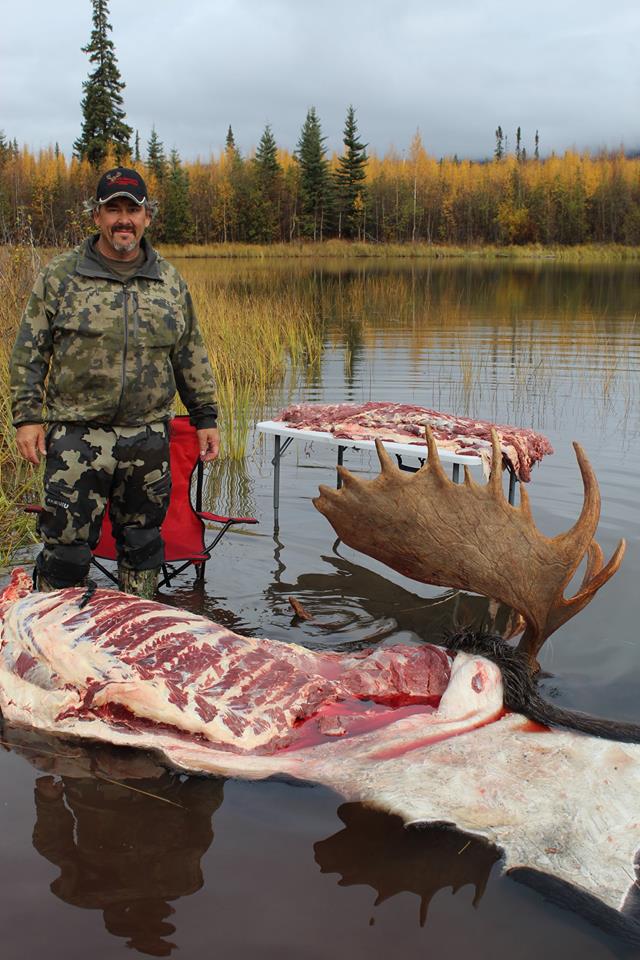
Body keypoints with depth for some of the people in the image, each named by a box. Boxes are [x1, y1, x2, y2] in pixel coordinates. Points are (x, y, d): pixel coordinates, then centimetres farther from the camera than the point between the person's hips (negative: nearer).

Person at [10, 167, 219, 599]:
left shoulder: (170, 281, 10)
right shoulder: (61, 275, 2)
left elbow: (192, 356, 15)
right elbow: (30, 351, 3)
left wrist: (205, 417, 11)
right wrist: (27, 416, -4)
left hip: (149, 439, 3)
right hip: (77, 437, -2)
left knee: (143, 543, 13)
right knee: (67, 543, -1)